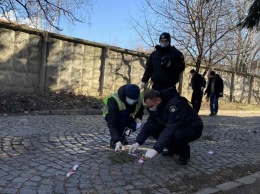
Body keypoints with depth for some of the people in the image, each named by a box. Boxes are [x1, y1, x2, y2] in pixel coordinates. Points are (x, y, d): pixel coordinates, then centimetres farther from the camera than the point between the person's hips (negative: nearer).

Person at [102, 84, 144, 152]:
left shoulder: (139, 97, -21)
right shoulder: (114, 100, -38)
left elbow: (140, 109, 2)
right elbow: (111, 124, -42)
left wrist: (138, 117, -20)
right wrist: (117, 141, -52)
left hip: (126, 117, 5)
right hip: (110, 115, -4)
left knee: (134, 125, -26)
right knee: (123, 114, -36)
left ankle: (121, 137, 5)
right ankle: (113, 141, -25)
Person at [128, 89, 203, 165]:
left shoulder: (175, 104, -32)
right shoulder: (156, 107, -7)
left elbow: (170, 129, -40)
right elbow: (149, 124, -8)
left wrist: (156, 149, -44)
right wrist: (138, 142, -19)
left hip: (193, 129, -7)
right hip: (176, 128, 7)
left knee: (177, 135, -39)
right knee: (152, 128, -13)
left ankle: (185, 153, -5)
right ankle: (173, 149, 8)